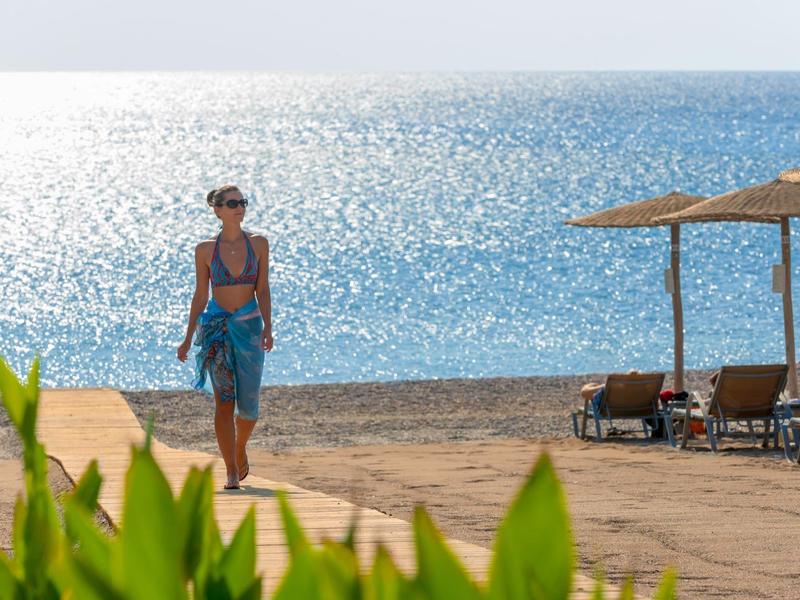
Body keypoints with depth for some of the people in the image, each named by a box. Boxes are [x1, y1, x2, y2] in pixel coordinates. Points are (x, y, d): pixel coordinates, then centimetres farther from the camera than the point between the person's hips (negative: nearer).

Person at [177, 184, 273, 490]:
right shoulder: (206, 250, 1)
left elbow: (263, 290, 4)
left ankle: (241, 447, 30)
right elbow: (200, 296, 6)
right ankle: (231, 472, -3)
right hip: (217, 327, -1)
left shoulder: (258, 244, 3)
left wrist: (267, 326, -8)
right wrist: (188, 337, 5)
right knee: (224, 402, -6)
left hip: (249, 327, 1)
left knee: (248, 403, -1)